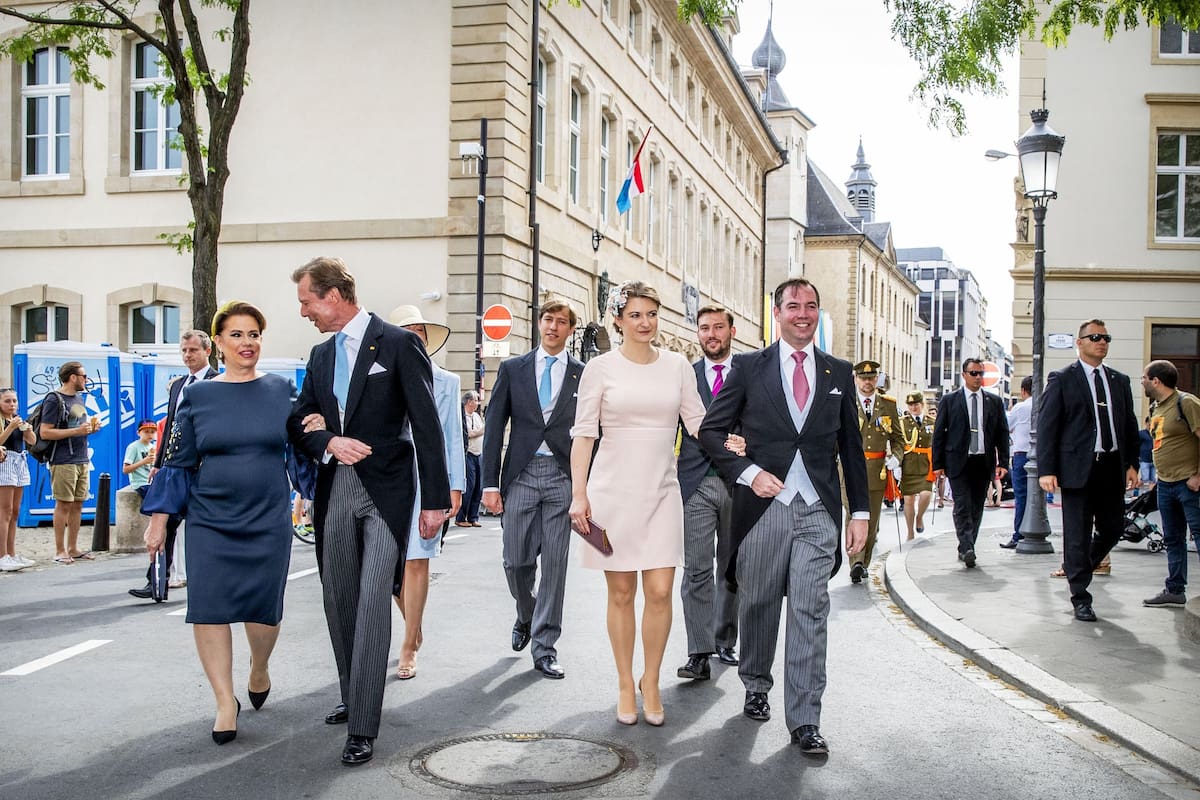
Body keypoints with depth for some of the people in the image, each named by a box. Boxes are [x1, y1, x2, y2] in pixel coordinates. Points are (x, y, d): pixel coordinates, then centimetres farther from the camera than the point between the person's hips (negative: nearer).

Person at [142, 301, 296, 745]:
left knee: (263, 607, 3)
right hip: (210, 520, 0)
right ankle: (226, 701, 8)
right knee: (209, 607, -5)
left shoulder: (281, 391, 3)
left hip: (268, 520, 0)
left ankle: (259, 669, 35)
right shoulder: (197, 396, 3)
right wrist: (158, 520, 1)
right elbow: (178, 462, 5)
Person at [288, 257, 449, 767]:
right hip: (334, 490, 7)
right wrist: (328, 442, -9)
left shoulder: (399, 344, -5)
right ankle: (352, 698, 31)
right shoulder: (321, 355, 14)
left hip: (386, 490, -6)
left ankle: (363, 729, -8)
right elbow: (299, 422, 14)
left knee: (373, 603, -11)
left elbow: (427, 424, -8)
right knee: (339, 601, 13)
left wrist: (436, 498, -10)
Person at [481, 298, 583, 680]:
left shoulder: (583, 374, 5)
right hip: (521, 474, 1)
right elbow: (494, 428, 5)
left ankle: (544, 647, 9)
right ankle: (526, 616, 36)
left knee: (555, 563, 0)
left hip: (563, 477, -1)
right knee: (516, 560, 5)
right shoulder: (512, 369, 8)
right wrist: (490, 483, -1)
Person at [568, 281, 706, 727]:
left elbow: (697, 423, 8)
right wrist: (578, 493, -9)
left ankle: (651, 681, 17)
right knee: (621, 593, 5)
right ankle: (625, 685, 20)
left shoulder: (677, 366, 6)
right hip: (613, 489, -2)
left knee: (660, 591, -3)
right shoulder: (601, 368, -1)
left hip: (661, 490, 2)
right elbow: (583, 433, -2)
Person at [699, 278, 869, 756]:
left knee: (810, 613, -5)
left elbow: (851, 446, 14)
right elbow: (711, 430, 2)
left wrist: (860, 511, 10)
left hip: (818, 510, 1)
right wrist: (748, 472, -12)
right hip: (763, 504, 0)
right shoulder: (749, 367, 4)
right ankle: (756, 687, 33)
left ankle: (804, 721, -1)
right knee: (757, 606, 11)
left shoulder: (839, 373, 11)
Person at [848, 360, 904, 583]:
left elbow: (898, 438, 16)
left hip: (878, 470, 3)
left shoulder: (888, 404, 10)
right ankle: (856, 563, -20)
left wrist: (895, 456, -2)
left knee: (872, 521, 8)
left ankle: (863, 564, 20)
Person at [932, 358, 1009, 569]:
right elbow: (938, 433, 3)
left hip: (983, 462, 3)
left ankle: (966, 548, 18)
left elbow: (1002, 433, 11)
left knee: (977, 508, 7)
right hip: (958, 462, -3)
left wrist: (1003, 462, 1)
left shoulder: (994, 402, 10)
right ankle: (966, 549, -18)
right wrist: (938, 463, -3)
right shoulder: (949, 400, 3)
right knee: (962, 506, -12)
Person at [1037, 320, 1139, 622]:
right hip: (1078, 468, -5)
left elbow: (1130, 424, 16)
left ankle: (1077, 568, 37)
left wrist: (1132, 463, 6)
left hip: (1112, 467, 5)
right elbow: (1046, 425, -5)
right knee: (1077, 535, 0)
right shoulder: (1062, 379, -1)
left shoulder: (1120, 380, 14)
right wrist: (1046, 470, -12)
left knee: (1113, 529, 11)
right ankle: (1081, 599, 9)